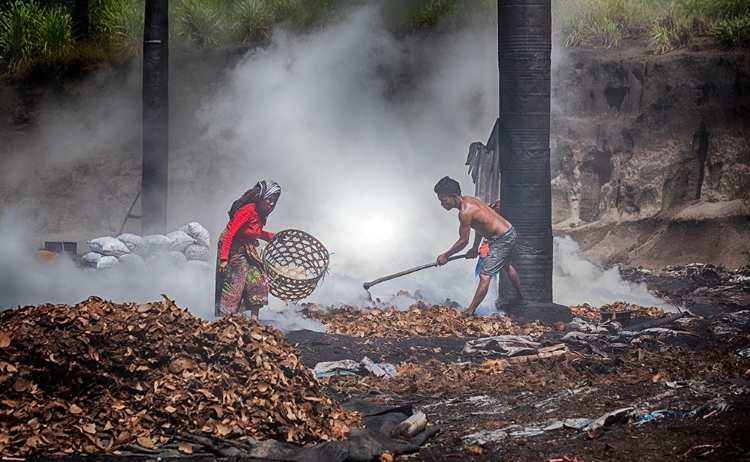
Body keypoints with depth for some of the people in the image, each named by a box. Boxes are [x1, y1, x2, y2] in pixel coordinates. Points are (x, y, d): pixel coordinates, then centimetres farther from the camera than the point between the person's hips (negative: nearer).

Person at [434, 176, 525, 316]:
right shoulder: (468, 200, 2)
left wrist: (446, 255, -5)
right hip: (509, 234, 11)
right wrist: (475, 248, 19)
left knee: (485, 275, -13)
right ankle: (520, 299, 53)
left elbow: (463, 241, -18)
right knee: (506, 267, 33)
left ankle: (470, 312, -16)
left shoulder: (465, 212, -26)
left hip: (502, 240, -11)